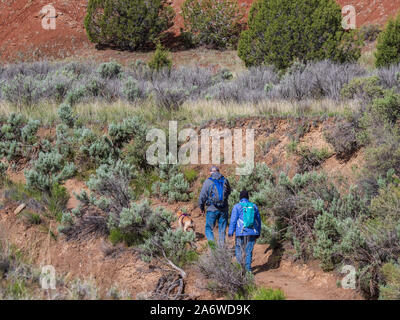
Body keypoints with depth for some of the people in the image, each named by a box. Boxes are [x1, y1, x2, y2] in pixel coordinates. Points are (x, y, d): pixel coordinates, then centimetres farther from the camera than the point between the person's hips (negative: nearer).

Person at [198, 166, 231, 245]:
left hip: (212, 209, -3)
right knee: (222, 230, 10)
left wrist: (202, 207, 10)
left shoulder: (208, 181, -6)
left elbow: (202, 196, -3)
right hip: (224, 209, 3)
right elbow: (228, 192, 19)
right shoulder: (225, 180, 4)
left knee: (209, 229, 5)